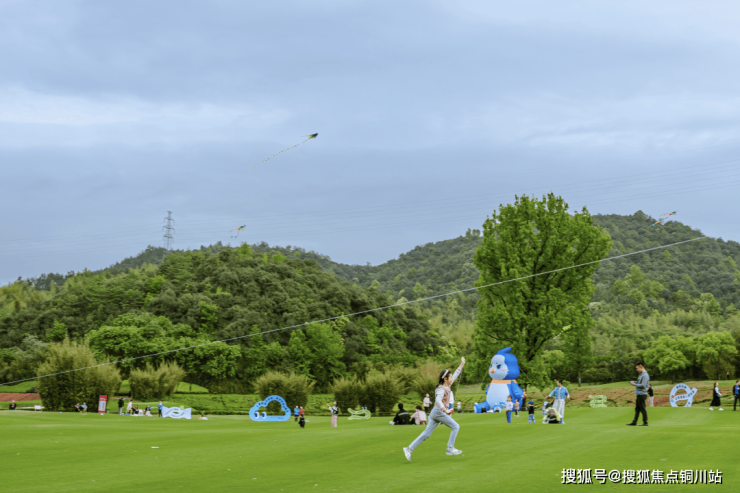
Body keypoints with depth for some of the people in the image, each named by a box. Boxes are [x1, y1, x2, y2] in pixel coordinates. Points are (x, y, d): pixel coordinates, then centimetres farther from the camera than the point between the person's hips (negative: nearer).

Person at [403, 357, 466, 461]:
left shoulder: (447, 386, 13)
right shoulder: (441, 389, -14)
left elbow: (455, 375, 25)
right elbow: (438, 400, -31)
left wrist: (461, 365, 27)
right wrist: (445, 410, -37)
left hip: (436, 413, 9)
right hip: (439, 412, -9)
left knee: (426, 433, 4)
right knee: (455, 427, 3)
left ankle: (409, 449, 0)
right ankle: (450, 449, 4)